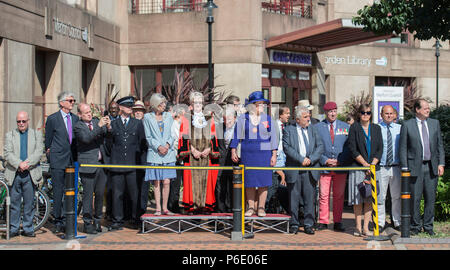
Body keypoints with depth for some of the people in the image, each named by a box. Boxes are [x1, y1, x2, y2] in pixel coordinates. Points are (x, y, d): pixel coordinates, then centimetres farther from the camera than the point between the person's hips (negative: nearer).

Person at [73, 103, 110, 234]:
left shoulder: (97, 121, 12)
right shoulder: (77, 127, -4)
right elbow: (86, 138, -20)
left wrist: (108, 127, -9)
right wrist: (99, 126, -25)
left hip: (101, 164, 5)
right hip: (88, 165, -5)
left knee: (100, 194, 9)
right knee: (88, 195, 0)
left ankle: (97, 221, 22)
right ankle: (88, 224, 8)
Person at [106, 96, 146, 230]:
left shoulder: (138, 123, 11)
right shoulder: (113, 124, 10)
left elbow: (142, 142, 11)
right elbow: (109, 143, 13)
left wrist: (137, 155, 4)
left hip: (133, 164, 0)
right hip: (117, 164, 0)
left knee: (134, 194, 0)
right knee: (117, 194, 1)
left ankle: (135, 220, 10)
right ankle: (117, 221, 8)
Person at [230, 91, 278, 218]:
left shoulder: (269, 119, 6)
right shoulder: (242, 119, 5)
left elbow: (273, 138, 6)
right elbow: (236, 136, 9)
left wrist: (274, 155, 1)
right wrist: (233, 151, 4)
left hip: (264, 154, 0)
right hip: (247, 154, 0)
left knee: (263, 181, -1)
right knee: (249, 181, 2)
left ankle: (261, 207, 8)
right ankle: (251, 207, 10)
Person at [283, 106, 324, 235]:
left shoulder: (312, 129, 13)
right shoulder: (288, 130, 4)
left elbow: (320, 146, 6)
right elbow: (287, 148, -8)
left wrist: (311, 159, -9)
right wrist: (301, 159, -14)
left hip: (310, 170, 2)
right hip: (294, 169, -2)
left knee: (309, 198, 3)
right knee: (294, 198, 3)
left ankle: (308, 224, 10)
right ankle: (294, 224, 13)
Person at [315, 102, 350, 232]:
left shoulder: (346, 127, 10)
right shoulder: (317, 127, 5)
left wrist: (339, 161, -6)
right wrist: (325, 160, -8)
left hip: (341, 166, 1)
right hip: (324, 167, -1)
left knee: (339, 195, 5)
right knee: (323, 195, -3)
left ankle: (338, 222, 11)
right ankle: (323, 221, 4)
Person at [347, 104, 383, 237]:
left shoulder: (376, 128, 12)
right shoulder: (354, 128, 2)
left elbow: (380, 149, 8)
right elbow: (352, 149, -4)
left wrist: (372, 165, -5)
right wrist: (365, 164, -9)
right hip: (358, 167, -3)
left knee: (369, 199, 1)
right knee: (357, 198, -4)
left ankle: (366, 228, 5)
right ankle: (358, 227, 2)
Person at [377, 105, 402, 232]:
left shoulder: (400, 129, 8)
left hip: (396, 167, 3)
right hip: (381, 168, -3)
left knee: (397, 196, 9)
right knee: (380, 196, -1)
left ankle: (397, 222, 21)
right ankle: (380, 223, 9)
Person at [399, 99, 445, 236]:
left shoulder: (435, 123, 11)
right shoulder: (407, 125, 0)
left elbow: (440, 145, 12)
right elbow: (403, 148, -1)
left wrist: (441, 163, 3)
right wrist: (404, 167, -7)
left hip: (432, 167, 3)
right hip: (415, 167, -3)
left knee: (430, 198, 6)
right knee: (415, 198, 1)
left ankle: (428, 226, 17)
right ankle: (415, 226, 13)